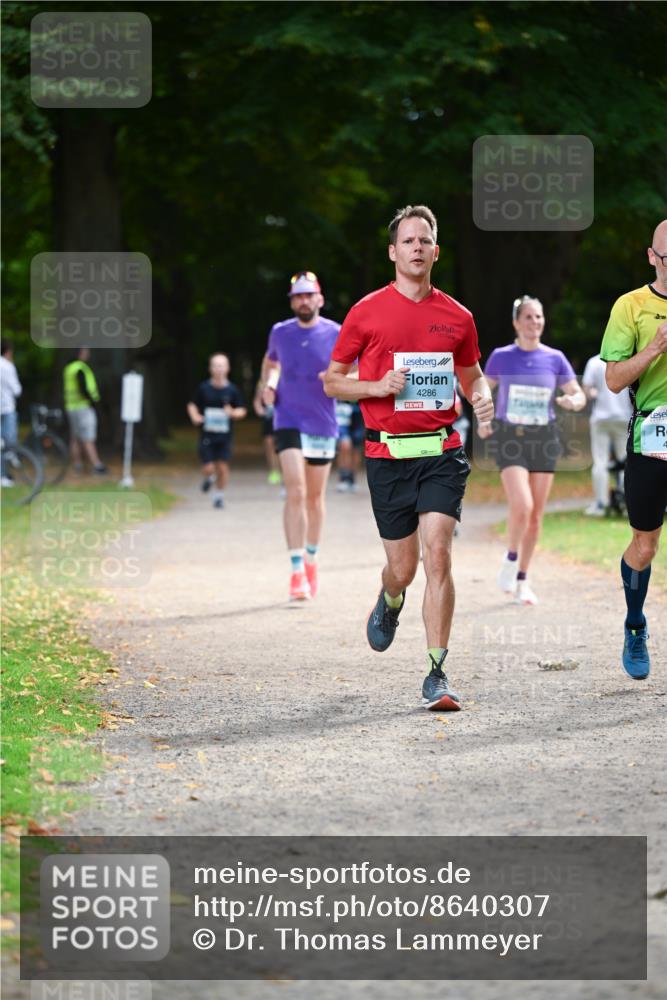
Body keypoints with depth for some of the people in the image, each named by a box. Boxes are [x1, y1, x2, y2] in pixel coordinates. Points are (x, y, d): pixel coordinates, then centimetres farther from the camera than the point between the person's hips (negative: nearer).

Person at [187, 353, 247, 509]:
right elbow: (192, 405, 11)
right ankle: (209, 478, 31)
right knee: (208, 468, -6)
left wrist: (233, 413, -16)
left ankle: (219, 495, 19)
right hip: (207, 434, 0)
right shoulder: (204, 388, -1)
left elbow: (242, 410, 6)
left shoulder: (232, 390, -1)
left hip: (224, 436, 0)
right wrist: (195, 417, -9)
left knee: (223, 467, -1)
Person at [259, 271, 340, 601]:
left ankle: (311, 559, 33)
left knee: (315, 496, 13)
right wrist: (268, 385, 6)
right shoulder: (280, 332, 3)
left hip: (323, 425, 1)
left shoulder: (336, 335, -4)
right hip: (289, 422, -1)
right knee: (295, 493, -16)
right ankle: (297, 570, -19)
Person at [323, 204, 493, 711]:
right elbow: (332, 381, 7)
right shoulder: (367, 312, 1)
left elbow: (472, 374, 23)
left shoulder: (457, 316, 7)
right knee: (403, 567, 5)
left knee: (438, 553, -15)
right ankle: (390, 602, 44)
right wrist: (378, 386, -11)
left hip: (442, 451, 1)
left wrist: (482, 396, 0)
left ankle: (437, 674, -11)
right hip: (388, 454, 0)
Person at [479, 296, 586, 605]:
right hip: (511, 440, -2)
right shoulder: (501, 357, -1)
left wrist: (572, 401, -17)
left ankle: (521, 580, 19)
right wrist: (483, 420, -6)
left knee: (535, 516, 5)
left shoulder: (554, 358, 2)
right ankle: (510, 562, 5)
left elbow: (579, 395, 6)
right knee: (521, 507, -20)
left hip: (544, 440, 3)